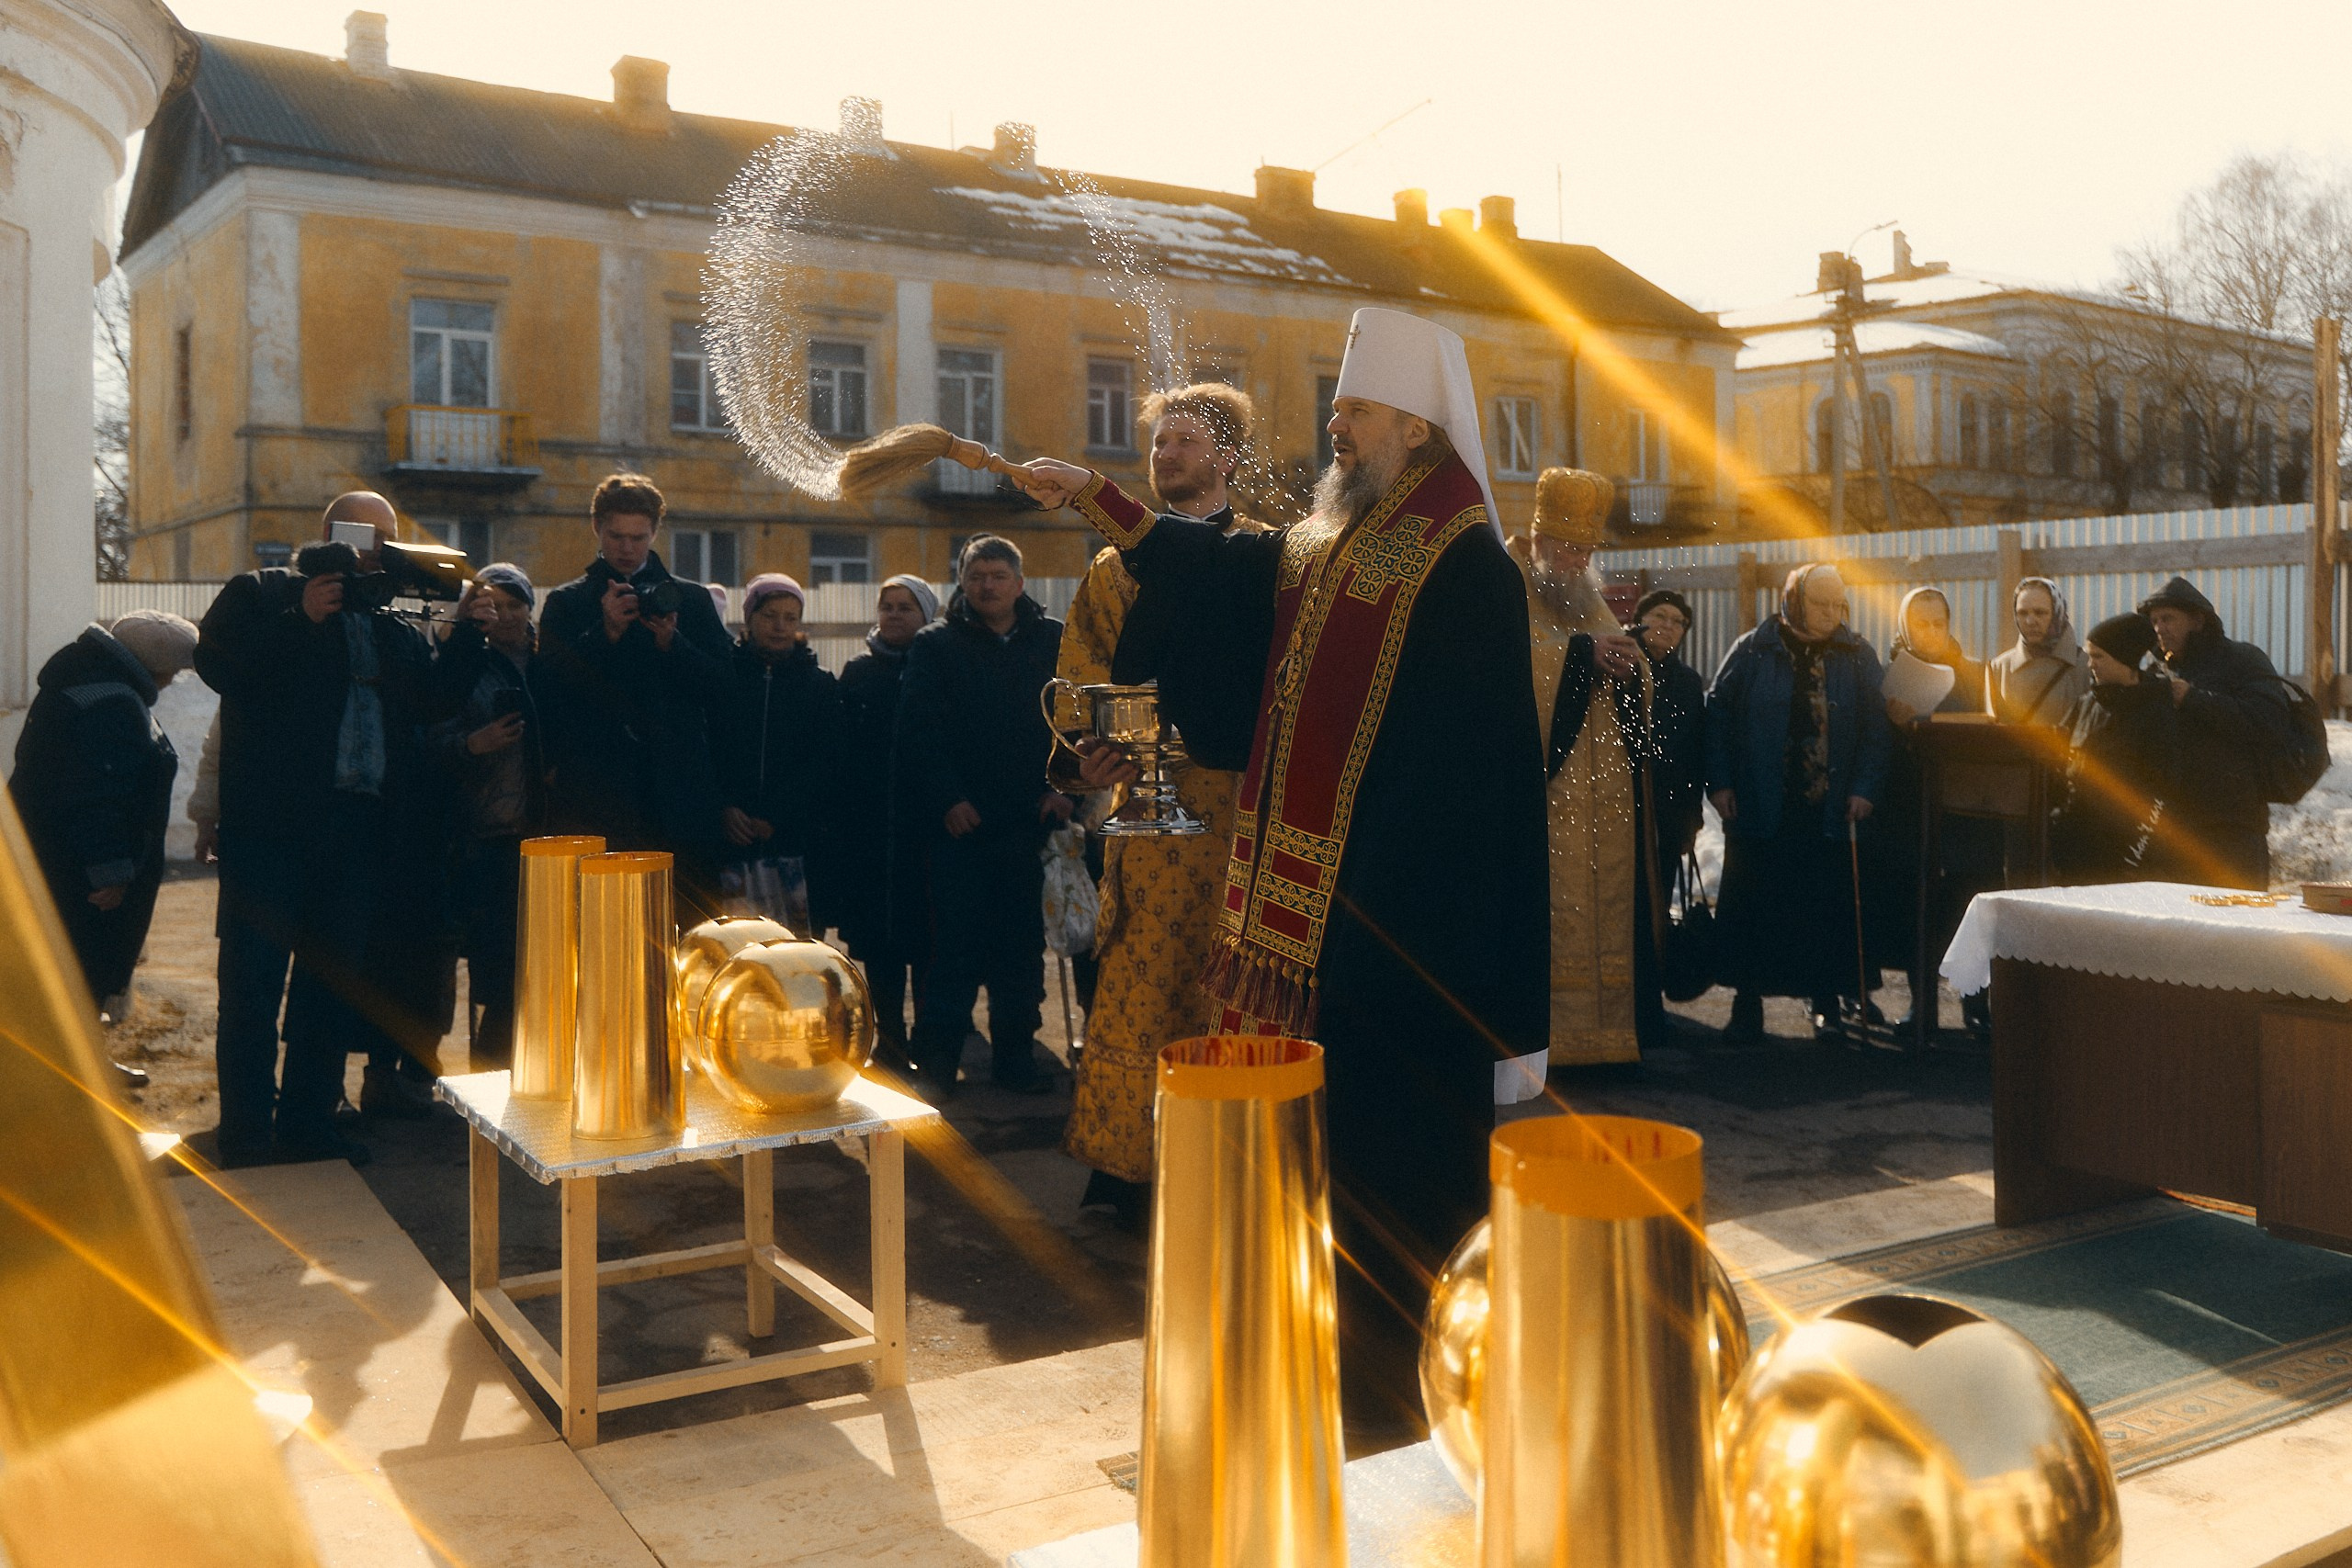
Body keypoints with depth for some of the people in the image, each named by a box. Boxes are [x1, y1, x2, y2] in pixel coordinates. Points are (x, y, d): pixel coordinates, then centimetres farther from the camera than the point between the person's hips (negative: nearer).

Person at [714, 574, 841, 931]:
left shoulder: (820, 685, 11)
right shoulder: (723, 677, 11)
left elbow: (822, 765, 3)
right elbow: (708, 752, 6)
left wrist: (774, 820, -8)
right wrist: (723, 808, -11)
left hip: (797, 840, 0)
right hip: (732, 838, 0)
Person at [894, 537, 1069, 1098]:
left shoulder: (1054, 642, 11)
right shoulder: (935, 646, 6)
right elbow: (921, 730, -2)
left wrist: (1066, 787, -4)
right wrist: (947, 799, -11)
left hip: (1029, 820, 2)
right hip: (961, 820, -2)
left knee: (1022, 945, 7)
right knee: (955, 944, -2)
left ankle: (1016, 1057, 17)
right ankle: (935, 1065, 4)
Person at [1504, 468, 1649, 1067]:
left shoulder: (1592, 602, 22)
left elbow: (1639, 688, 18)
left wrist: (1629, 666, -5)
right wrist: (1580, 651, -17)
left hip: (1603, 791, 7)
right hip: (1540, 791, -7)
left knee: (1606, 904, 5)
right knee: (1545, 911, -11)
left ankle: (1601, 1028, 10)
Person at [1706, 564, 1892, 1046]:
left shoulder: (1857, 658, 5)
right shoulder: (1753, 652, 0)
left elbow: (1876, 730, 5)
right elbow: (1717, 713, 1)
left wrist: (1865, 789, -5)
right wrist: (1719, 782, -5)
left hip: (1830, 814, 1)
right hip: (1758, 811, -1)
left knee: (1829, 909, 4)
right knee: (1752, 908, 3)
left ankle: (1826, 999, 17)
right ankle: (1748, 1003, 13)